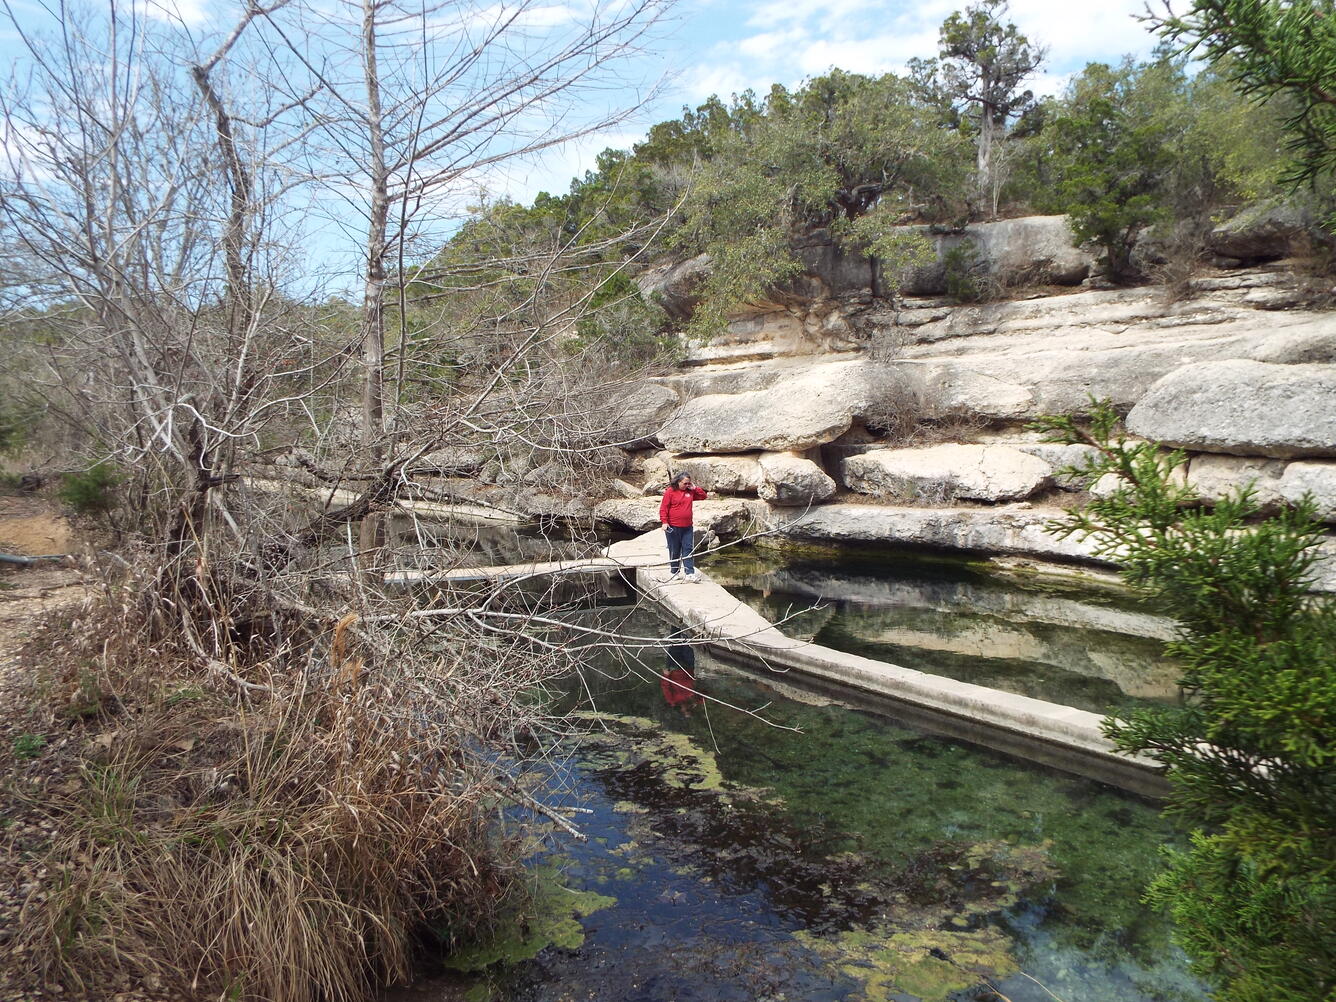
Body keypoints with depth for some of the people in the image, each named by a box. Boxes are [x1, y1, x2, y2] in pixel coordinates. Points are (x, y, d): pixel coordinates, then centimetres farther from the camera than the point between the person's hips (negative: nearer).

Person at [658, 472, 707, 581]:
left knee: (688, 550, -1)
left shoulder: (690, 492, 9)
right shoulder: (670, 491, -8)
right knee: (674, 551, 6)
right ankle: (674, 572, 20)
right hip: (673, 527, -5)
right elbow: (663, 508, -10)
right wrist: (664, 522, -17)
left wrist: (695, 488, 1)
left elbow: (703, 496, 15)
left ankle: (689, 573, -4)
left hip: (687, 527, 5)